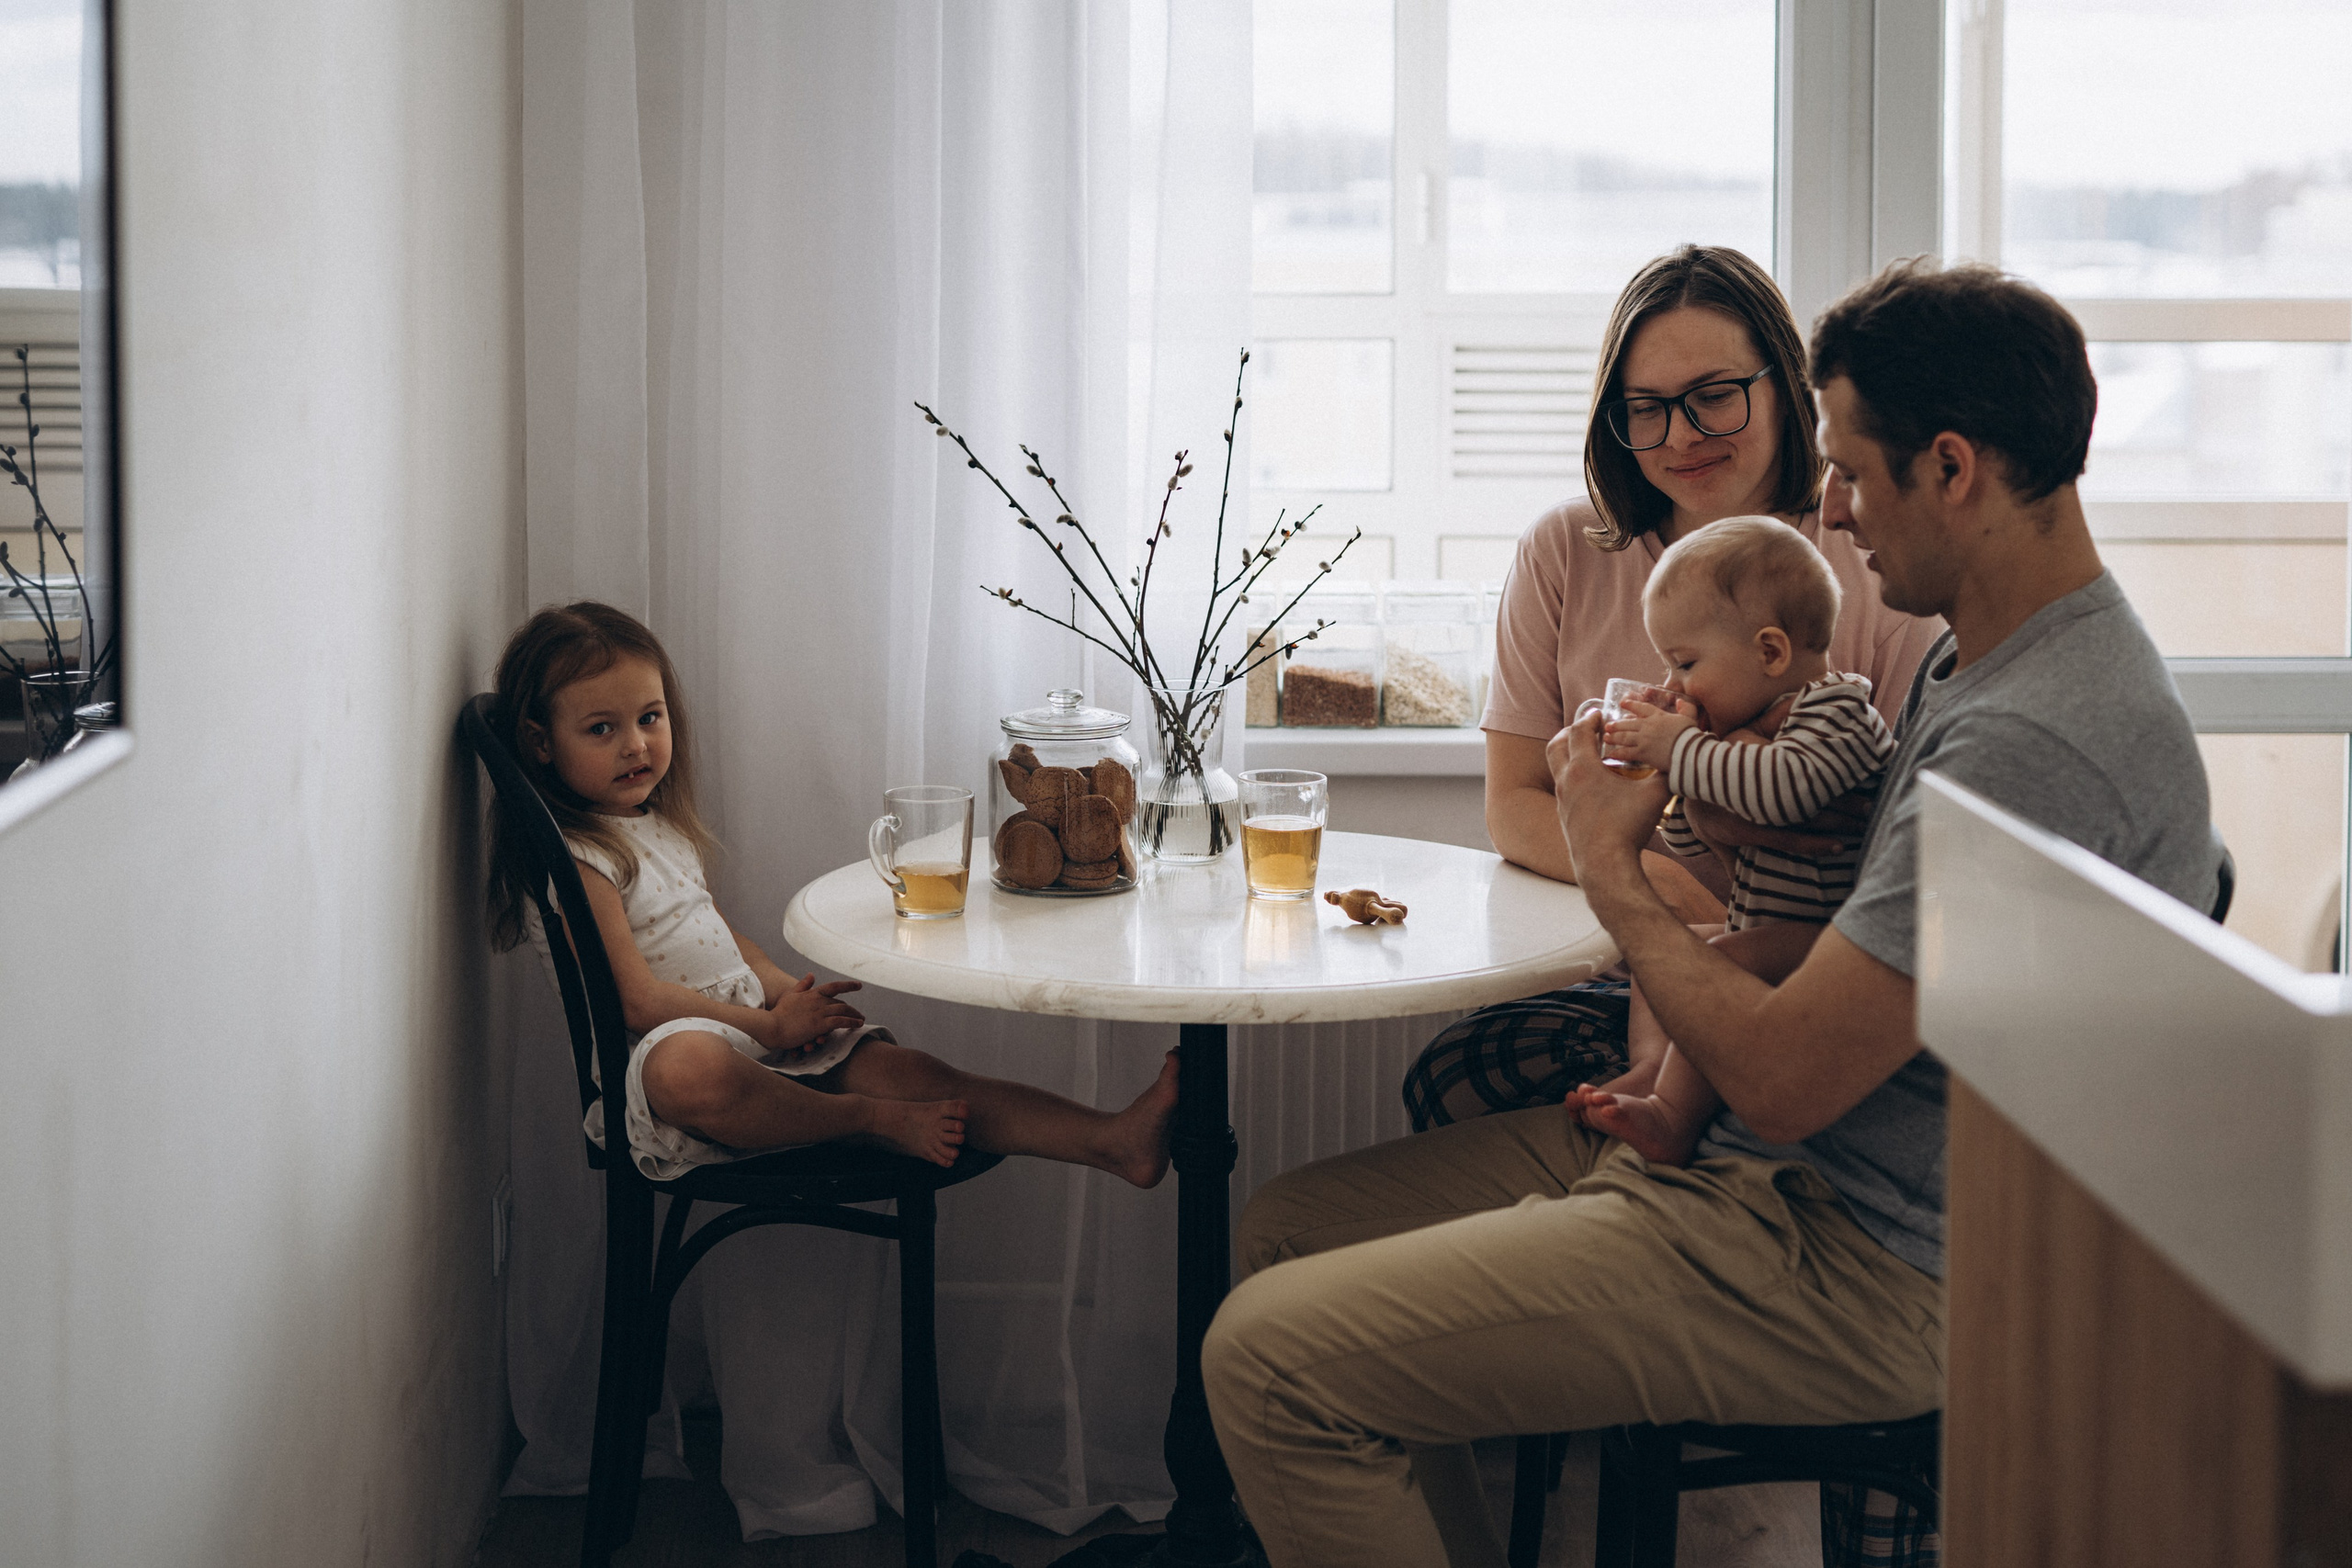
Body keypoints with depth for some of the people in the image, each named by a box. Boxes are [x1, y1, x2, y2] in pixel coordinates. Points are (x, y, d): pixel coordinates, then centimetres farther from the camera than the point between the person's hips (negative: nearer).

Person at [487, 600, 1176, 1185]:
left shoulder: (663, 826, 18)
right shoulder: (573, 860, -11)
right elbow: (639, 999, -18)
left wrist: (783, 989, 5)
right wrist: (768, 1024, -15)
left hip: (758, 1026, 8)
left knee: (910, 1071, -12)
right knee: (684, 1066, -45)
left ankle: (1113, 1141, -25)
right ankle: (872, 1123, -28)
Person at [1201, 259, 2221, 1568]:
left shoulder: (2038, 741, -25)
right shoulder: (1980, 655, 10)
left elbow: (1783, 1078, -24)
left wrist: (1613, 869, -8)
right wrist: (1756, 814, 4)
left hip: (1863, 1278, -11)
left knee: (1273, 1355, -17)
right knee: (1289, 1224, 12)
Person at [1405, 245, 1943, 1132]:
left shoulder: (1873, 566, 2)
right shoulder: (1567, 554, 9)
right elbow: (1512, 809, 6)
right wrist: (1645, 876, -16)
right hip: (1607, 979, 4)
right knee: (1455, 1079, -29)